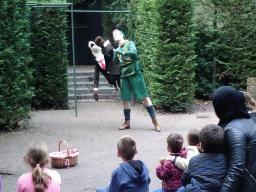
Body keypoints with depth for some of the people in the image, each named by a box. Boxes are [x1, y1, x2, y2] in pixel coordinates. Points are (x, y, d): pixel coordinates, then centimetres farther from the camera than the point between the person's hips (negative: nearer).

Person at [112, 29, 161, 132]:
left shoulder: (130, 43, 3)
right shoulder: (118, 48, 21)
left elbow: (133, 53, -16)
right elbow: (116, 62, 12)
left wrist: (121, 52, -21)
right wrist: (115, 53, -4)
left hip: (134, 73, -6)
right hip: (124, 75, 6)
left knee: (144, 97, -9)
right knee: (125, 99, 3)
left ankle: (154, 120, -6)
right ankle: (127, 122, 13)